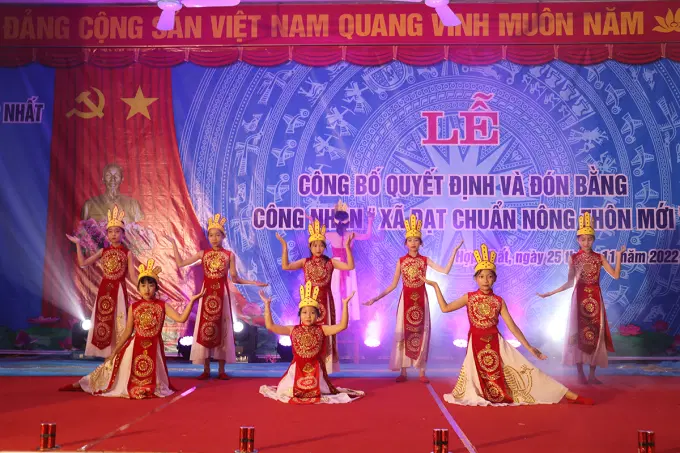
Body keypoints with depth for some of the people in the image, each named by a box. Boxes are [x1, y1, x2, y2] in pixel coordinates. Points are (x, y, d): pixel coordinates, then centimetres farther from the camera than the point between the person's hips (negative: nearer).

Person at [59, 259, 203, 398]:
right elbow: (128, 332, 3)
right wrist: (114, 351, 3)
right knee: (112, 364, 7)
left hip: (154, 348, -1)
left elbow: (181, 318, -15)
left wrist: (191, 300, -24)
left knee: (151, 384, 2)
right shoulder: (133, 307, -2)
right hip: (135, 347, 1)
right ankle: (82, 384, 21)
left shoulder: (162, 305, -5)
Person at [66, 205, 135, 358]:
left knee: (118, 323, -6)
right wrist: (78, 244, 8)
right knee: (103, 322, 2)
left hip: (119, 291, -3)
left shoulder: (127, 253, 1)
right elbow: (83, 263, 10)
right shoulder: (103, 251, 9)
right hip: (104, 290, 3)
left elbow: (133, 276, -2)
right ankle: (108, 357, 9)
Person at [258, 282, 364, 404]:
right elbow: (270, 326, -7)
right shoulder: (293, 330, -1)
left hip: (315, 369, -1)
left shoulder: (321, 329, -3)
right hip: (297, 368, 1)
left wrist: (345, 304, -24)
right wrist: (267, 304, -13)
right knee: (284, 393, 0)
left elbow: (342, 325, -15)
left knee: (317, 392, 0)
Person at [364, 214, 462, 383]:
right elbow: (393, 285, 4)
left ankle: (422, 372, 8)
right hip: (406, 299, 0)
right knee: (403, 333, 0)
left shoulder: (425, 260, 1)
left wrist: (454, 251, -14)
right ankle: (403, 372, 7)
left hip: (421, 299, 0)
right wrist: (376, 298, -3)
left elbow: (446, 271, -9)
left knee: (421, 333, 1)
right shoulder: (401, 261, 2)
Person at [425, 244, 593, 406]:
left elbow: (512, 326, 0)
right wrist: (436, 286, -3)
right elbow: (445, 308, -1)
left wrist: (529, 347, -5)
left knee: (524, 369, -6)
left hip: (496, 343, 0)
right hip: (477, 344, 0)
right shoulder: (469, 297, 0)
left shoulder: (499, 301, 1)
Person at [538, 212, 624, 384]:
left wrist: (618, 255, -9)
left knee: (595, 334, 1)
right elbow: (570, 283, 3)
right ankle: (580, 374, 8)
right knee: (578, 333, -1)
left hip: (595, 299, 1)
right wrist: (550, 293, -4)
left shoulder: (599, 258, 4)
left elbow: (616, 275, -2)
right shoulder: (573, 258, 1)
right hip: (579, 298, -1)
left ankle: (592, 374, 9)